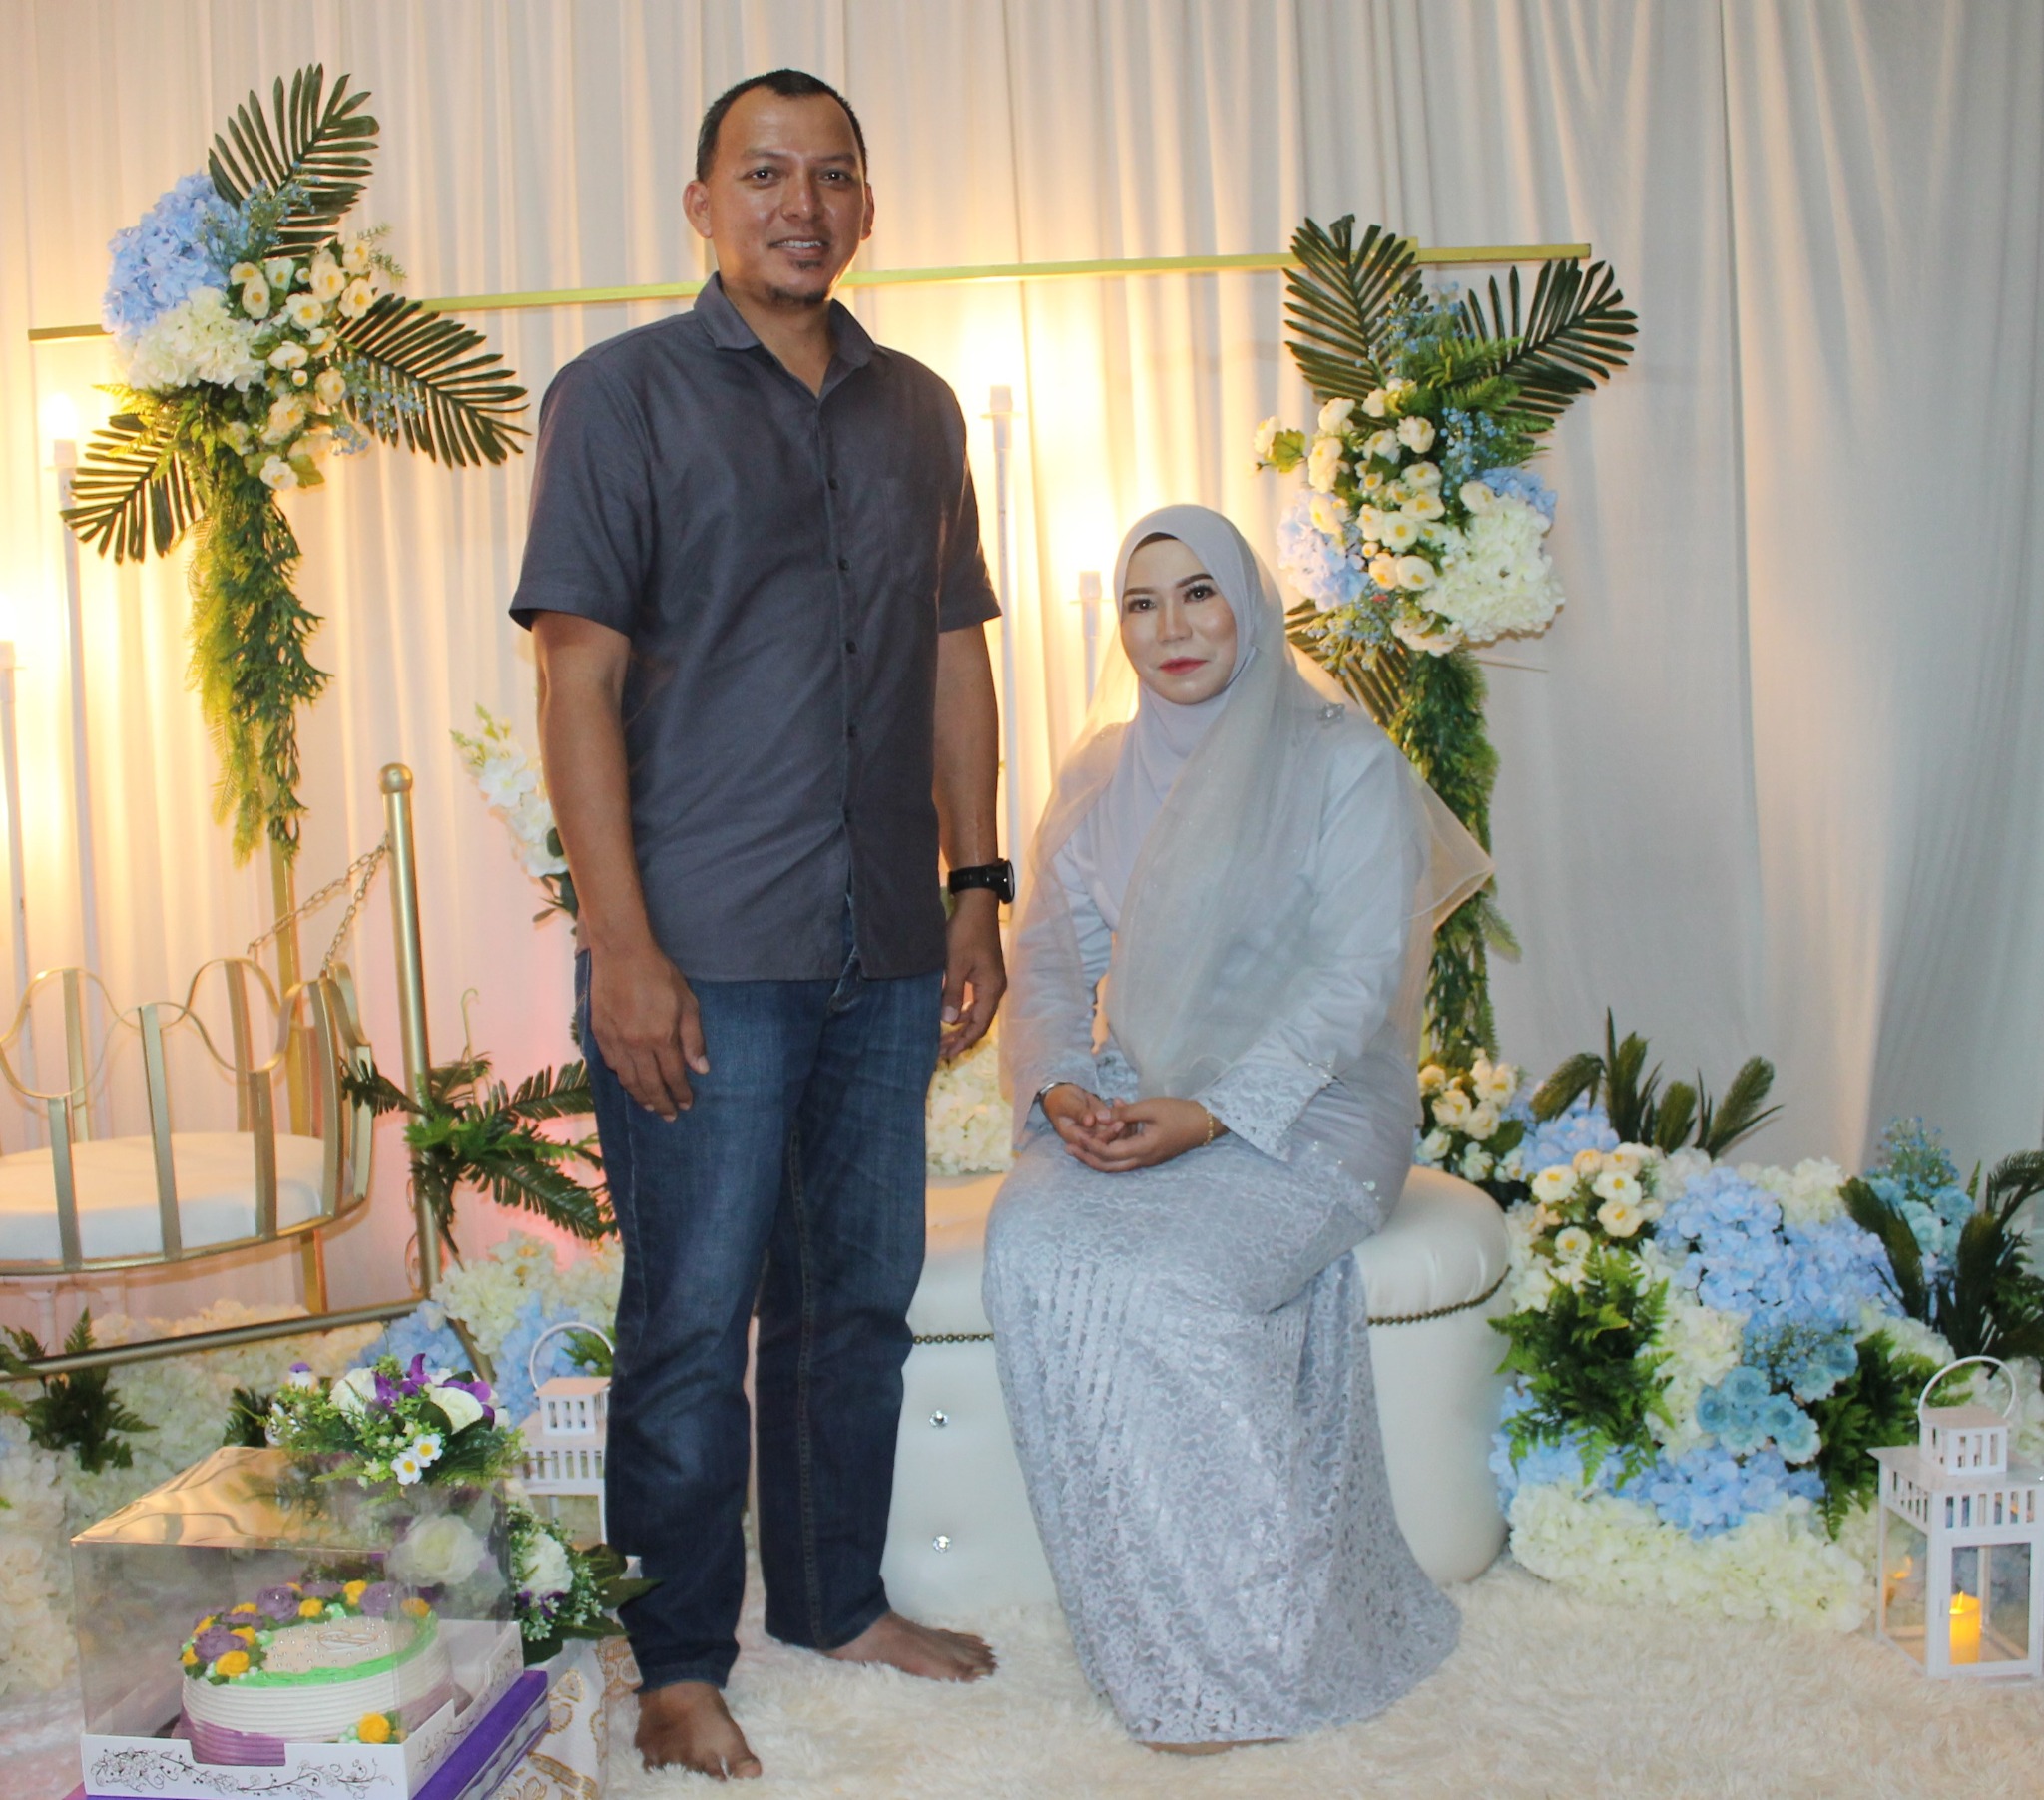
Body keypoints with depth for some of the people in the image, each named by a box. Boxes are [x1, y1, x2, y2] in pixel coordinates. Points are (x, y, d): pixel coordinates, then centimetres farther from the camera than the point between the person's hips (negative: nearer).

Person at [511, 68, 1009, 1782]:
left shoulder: (918, 408, 14)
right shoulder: (623, 394, -1)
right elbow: (579, 677, -8)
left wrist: (977, 889, 10)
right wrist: (623, 944, -15)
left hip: (885, 953, 5)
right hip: (704, 954, -5)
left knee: (859, 1297, 14)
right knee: (693, 1320, 2)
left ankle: (837, 1600, 32)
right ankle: (681, 1660, 19)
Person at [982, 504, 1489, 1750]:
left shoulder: (1345, 761, -1)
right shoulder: (1099, 779, 15)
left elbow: (1358, 979, -10)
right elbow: (1049, 966, 11)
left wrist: (1209, 1113, -21)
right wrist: (1058, 1088, -11)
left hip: (1306, 1111, -4)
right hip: (1131, 1109, 4)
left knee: (1161, 1275, -32)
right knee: (1032, 1250, -27)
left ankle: (1245, 1659, -13)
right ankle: (1157, 1642, -15)